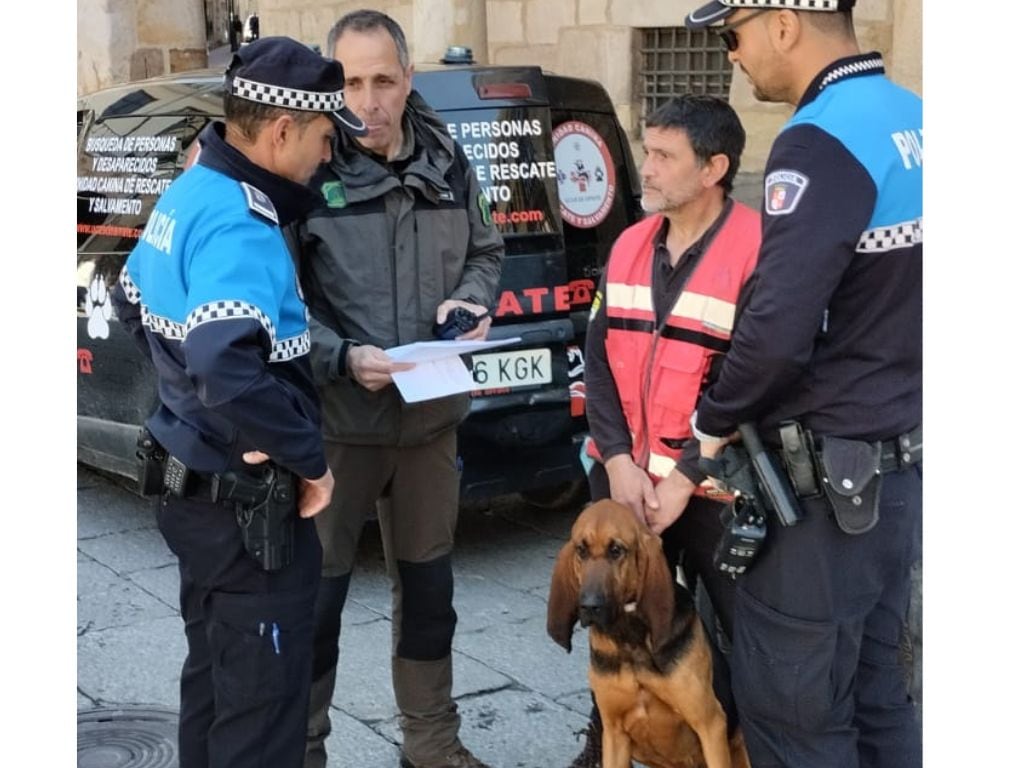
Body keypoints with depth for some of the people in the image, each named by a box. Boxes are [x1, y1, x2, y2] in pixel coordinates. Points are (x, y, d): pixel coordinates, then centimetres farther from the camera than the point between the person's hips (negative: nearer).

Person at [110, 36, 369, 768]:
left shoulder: (188, 196, 5)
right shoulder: (238, 228, -25)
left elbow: (134, 303, 22)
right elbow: (231, 374, -38)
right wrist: (310, 460, -24)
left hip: (195, 483, 10)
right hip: (249, 503, -10)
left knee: (213, 678, 23)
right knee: (261, 707, 2)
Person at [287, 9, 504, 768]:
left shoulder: (447, 160, 2)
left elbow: (487, 251, 15)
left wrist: (470, 300, -4)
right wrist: (340, 357, -24)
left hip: (431, 414, 5)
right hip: (333, 419, -5)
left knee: (429, 584, 18)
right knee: (317, 591, 6)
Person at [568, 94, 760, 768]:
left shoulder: (761, 250, -12)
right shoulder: (629, 246, 9)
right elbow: (599, 358, 7)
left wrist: (685, 478, -15)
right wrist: (617, 460, -6)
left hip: (716, 488, -6)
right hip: (624, 476, 6)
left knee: (744, 635, 5)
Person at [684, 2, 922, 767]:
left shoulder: (822, 139, -19)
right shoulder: (913, 121, 8)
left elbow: (780, 328, -25)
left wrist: (714, 420, -9)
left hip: (828, 482, -9)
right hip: (902, 463, 9)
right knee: (873, 695, 18)